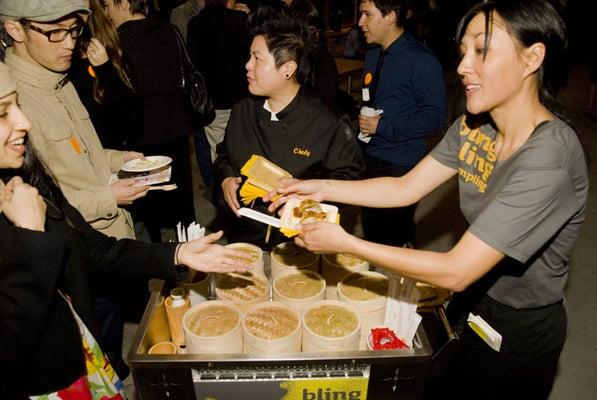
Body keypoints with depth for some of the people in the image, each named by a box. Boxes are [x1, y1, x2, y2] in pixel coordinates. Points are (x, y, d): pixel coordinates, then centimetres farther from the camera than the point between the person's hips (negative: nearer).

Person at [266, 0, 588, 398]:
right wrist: (322, 188, -11)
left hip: (521, 331, -6)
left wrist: (346, 243, -30)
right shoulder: (473, 125, -9)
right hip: (476, 297, 6)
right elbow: (406, 188, -3)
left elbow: (455, 271, -33)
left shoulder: (548, 159, -34)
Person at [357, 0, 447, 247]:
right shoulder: (373, 55, 10)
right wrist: (362, 120, 6)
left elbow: (436, 115, -18)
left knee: (396, 238, 4)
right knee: (371, 229, 18)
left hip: (401, 165, -7)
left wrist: (382, 127, -17)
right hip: (370, 158, 7)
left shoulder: (421, 60, -15)